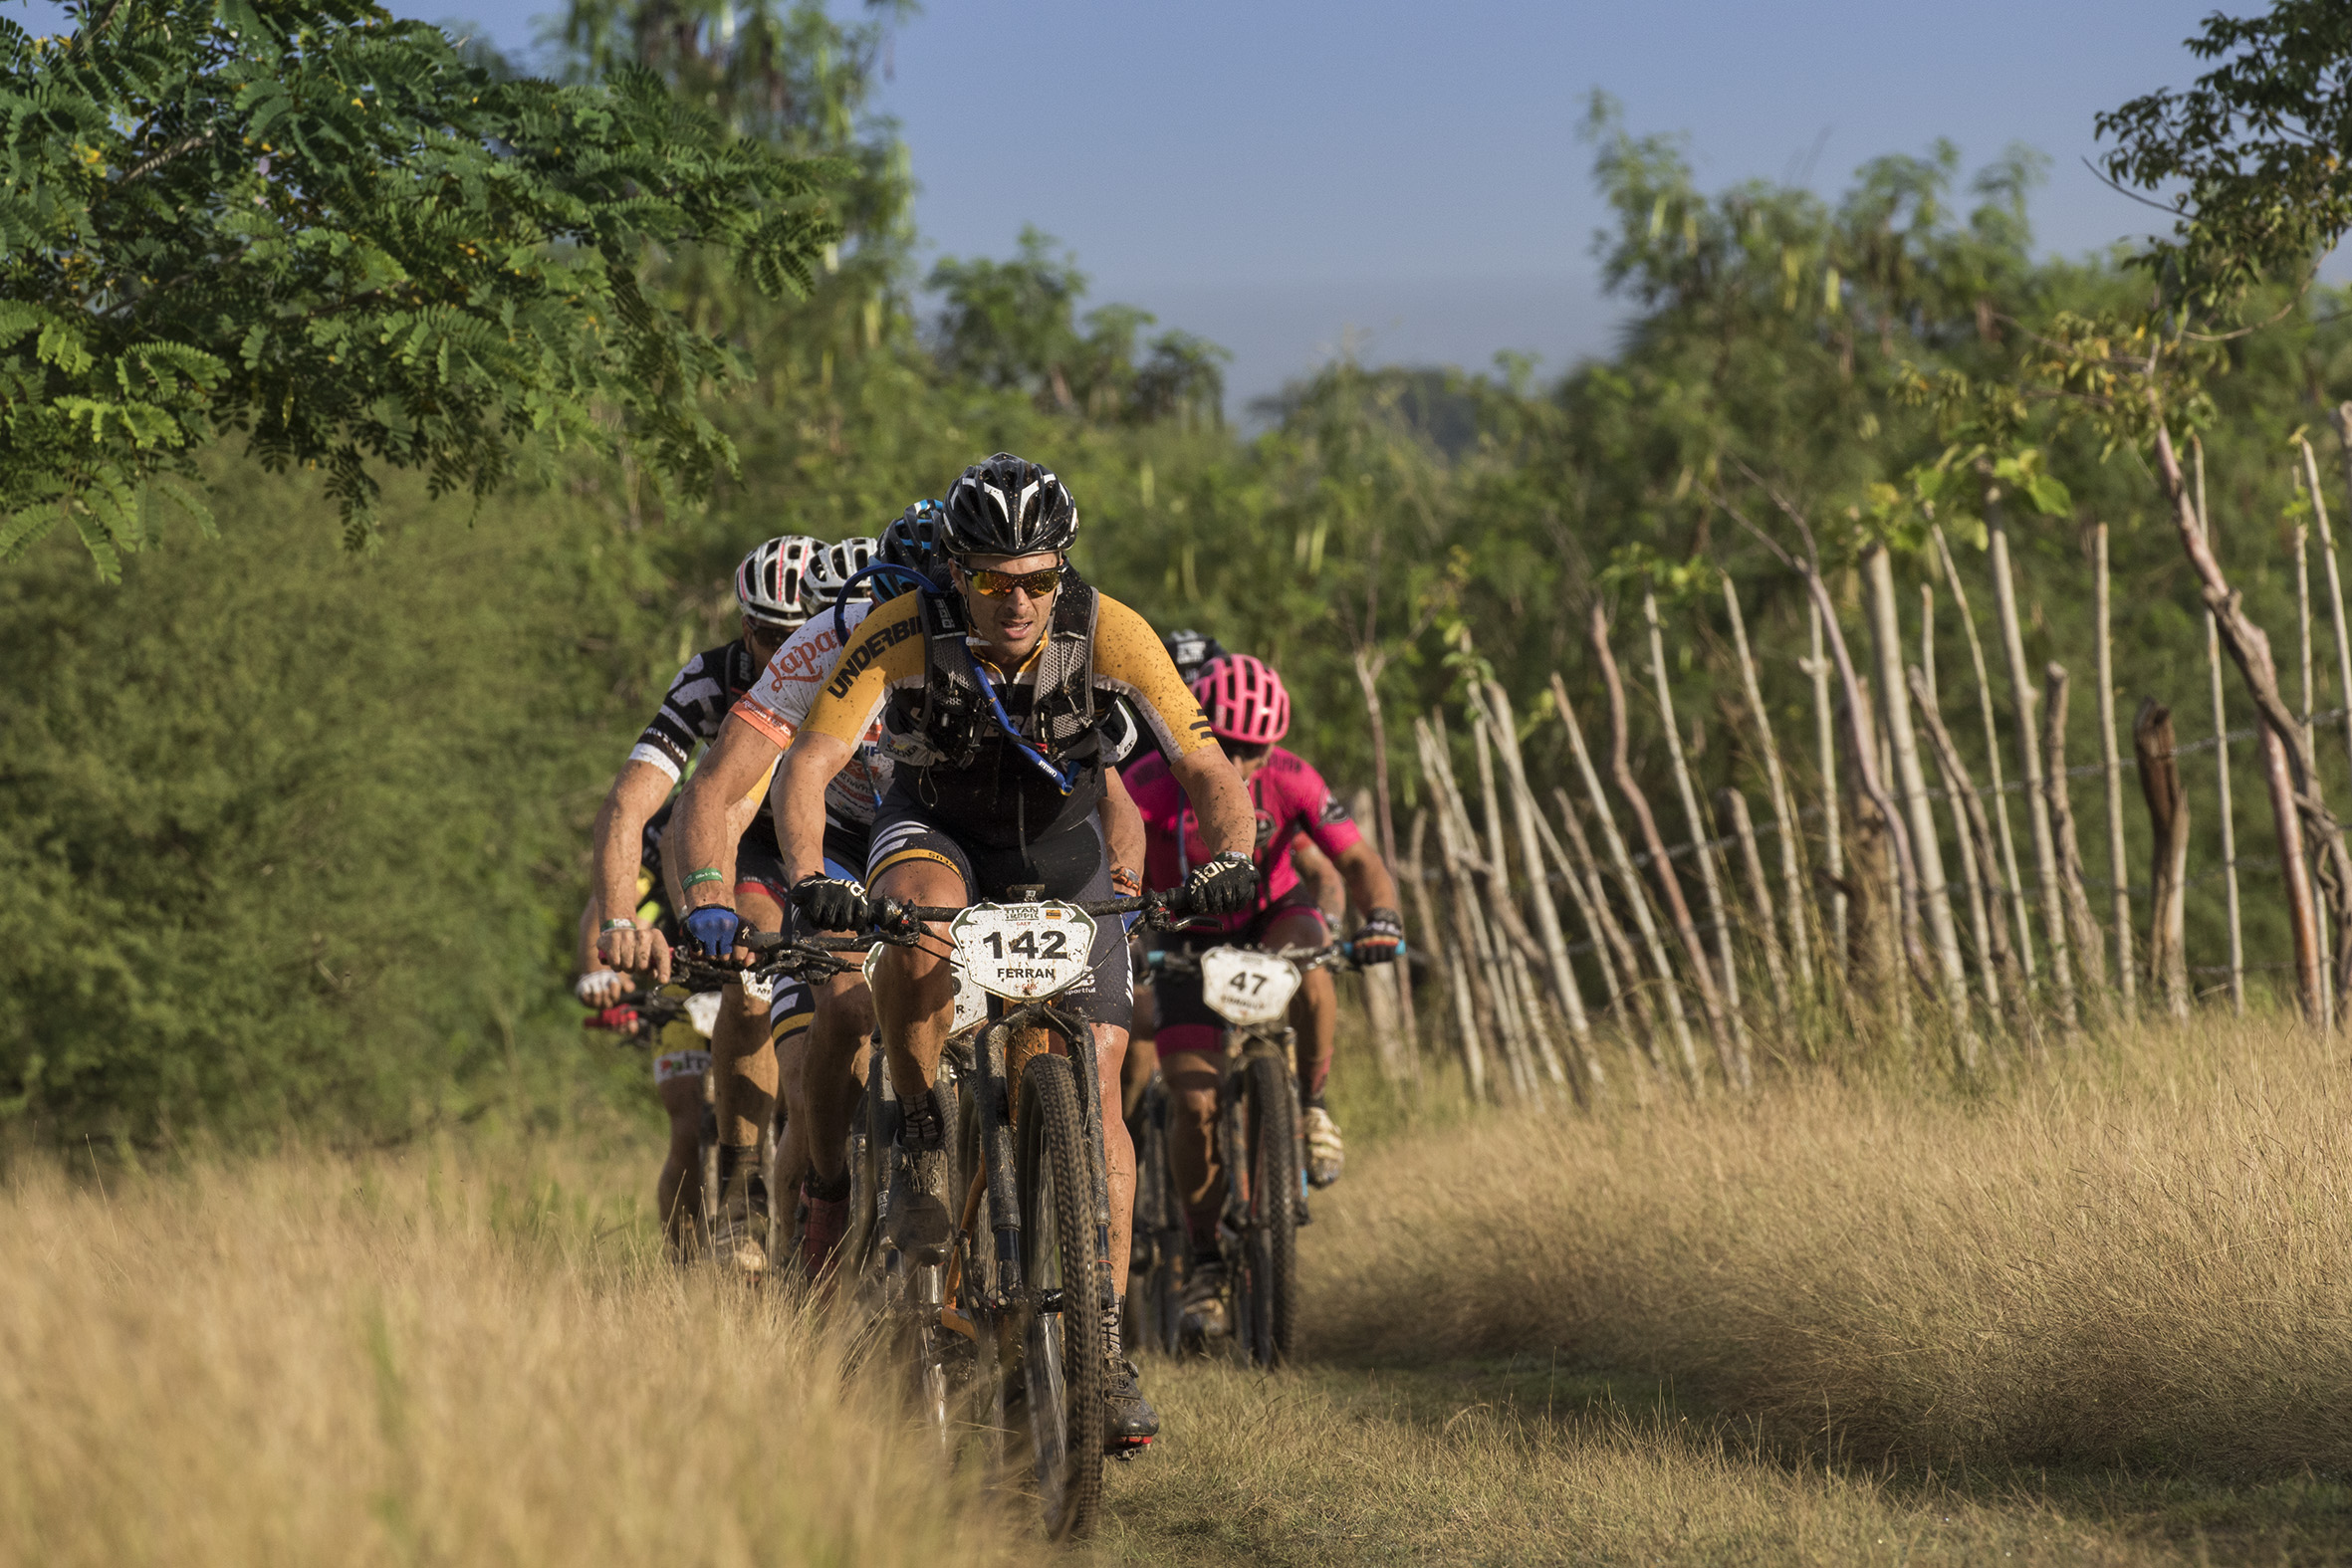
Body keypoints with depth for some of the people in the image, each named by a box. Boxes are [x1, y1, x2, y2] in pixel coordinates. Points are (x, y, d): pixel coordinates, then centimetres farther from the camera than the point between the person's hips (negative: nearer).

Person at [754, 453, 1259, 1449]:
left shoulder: (1106, 633, -26)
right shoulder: (902, 636, -29)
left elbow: (1205, 767, -27)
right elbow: (810, 763, -33)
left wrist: (1228, 857, -47)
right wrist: (809, 880, -51)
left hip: (1062, 849, 1)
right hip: (937, 830, -1)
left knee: (1095, 1087, -10)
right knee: (922, 906, -39)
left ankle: (1105, 1341, -2)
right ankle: (917, 1131, -18)